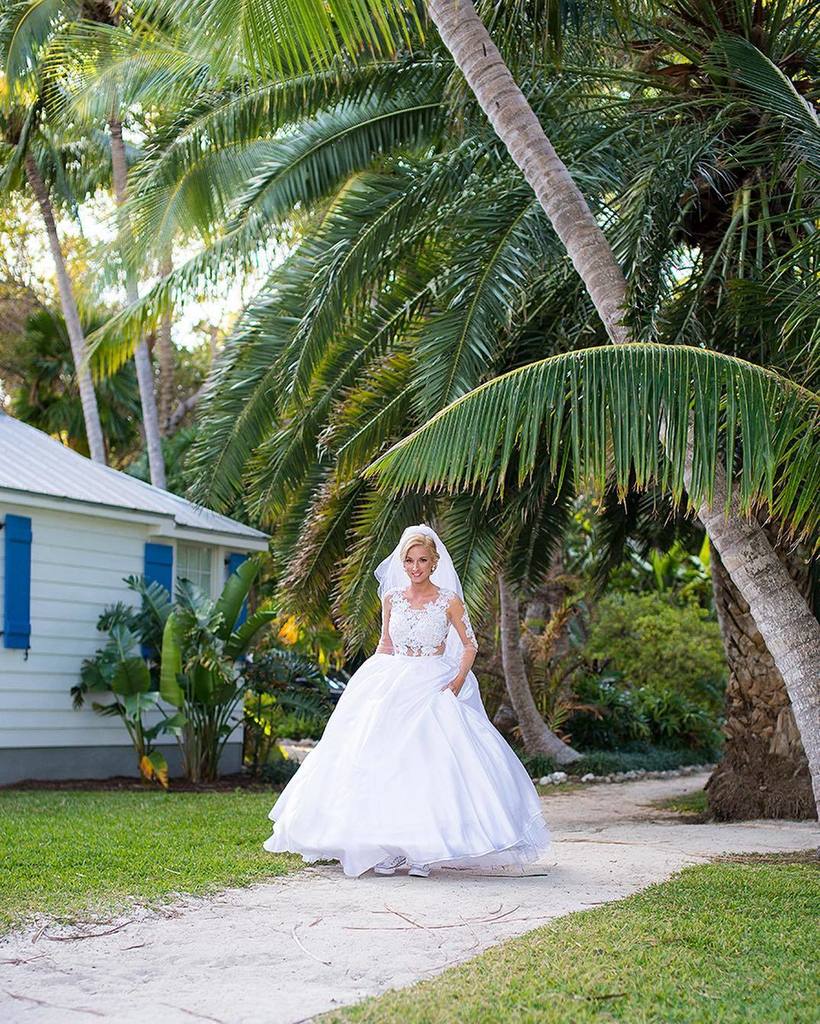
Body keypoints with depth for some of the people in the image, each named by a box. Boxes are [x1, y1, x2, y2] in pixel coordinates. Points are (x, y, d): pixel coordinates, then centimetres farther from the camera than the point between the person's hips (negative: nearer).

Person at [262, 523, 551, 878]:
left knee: (430, 765, -13)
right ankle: (388, 850, -2)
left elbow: (470, 646, 4)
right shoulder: (391, 598, 8)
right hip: (392, 689, 3)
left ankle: (423, 852, -10)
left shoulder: (449, 601, -1)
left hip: (434, 689, -3)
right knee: (386, 764, -6)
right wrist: (370, 681, 7)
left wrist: (457, 681, -9)